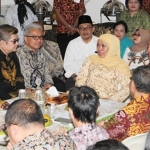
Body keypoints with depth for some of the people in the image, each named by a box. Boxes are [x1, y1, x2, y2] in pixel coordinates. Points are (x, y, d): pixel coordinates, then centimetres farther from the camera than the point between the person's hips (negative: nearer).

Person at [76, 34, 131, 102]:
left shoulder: (121, 65, 4)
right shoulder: (91, 59, 14)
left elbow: (125, 90, -1)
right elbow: (81, 79, 12)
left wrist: (111, 100, -16)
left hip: (108, 102, -2)